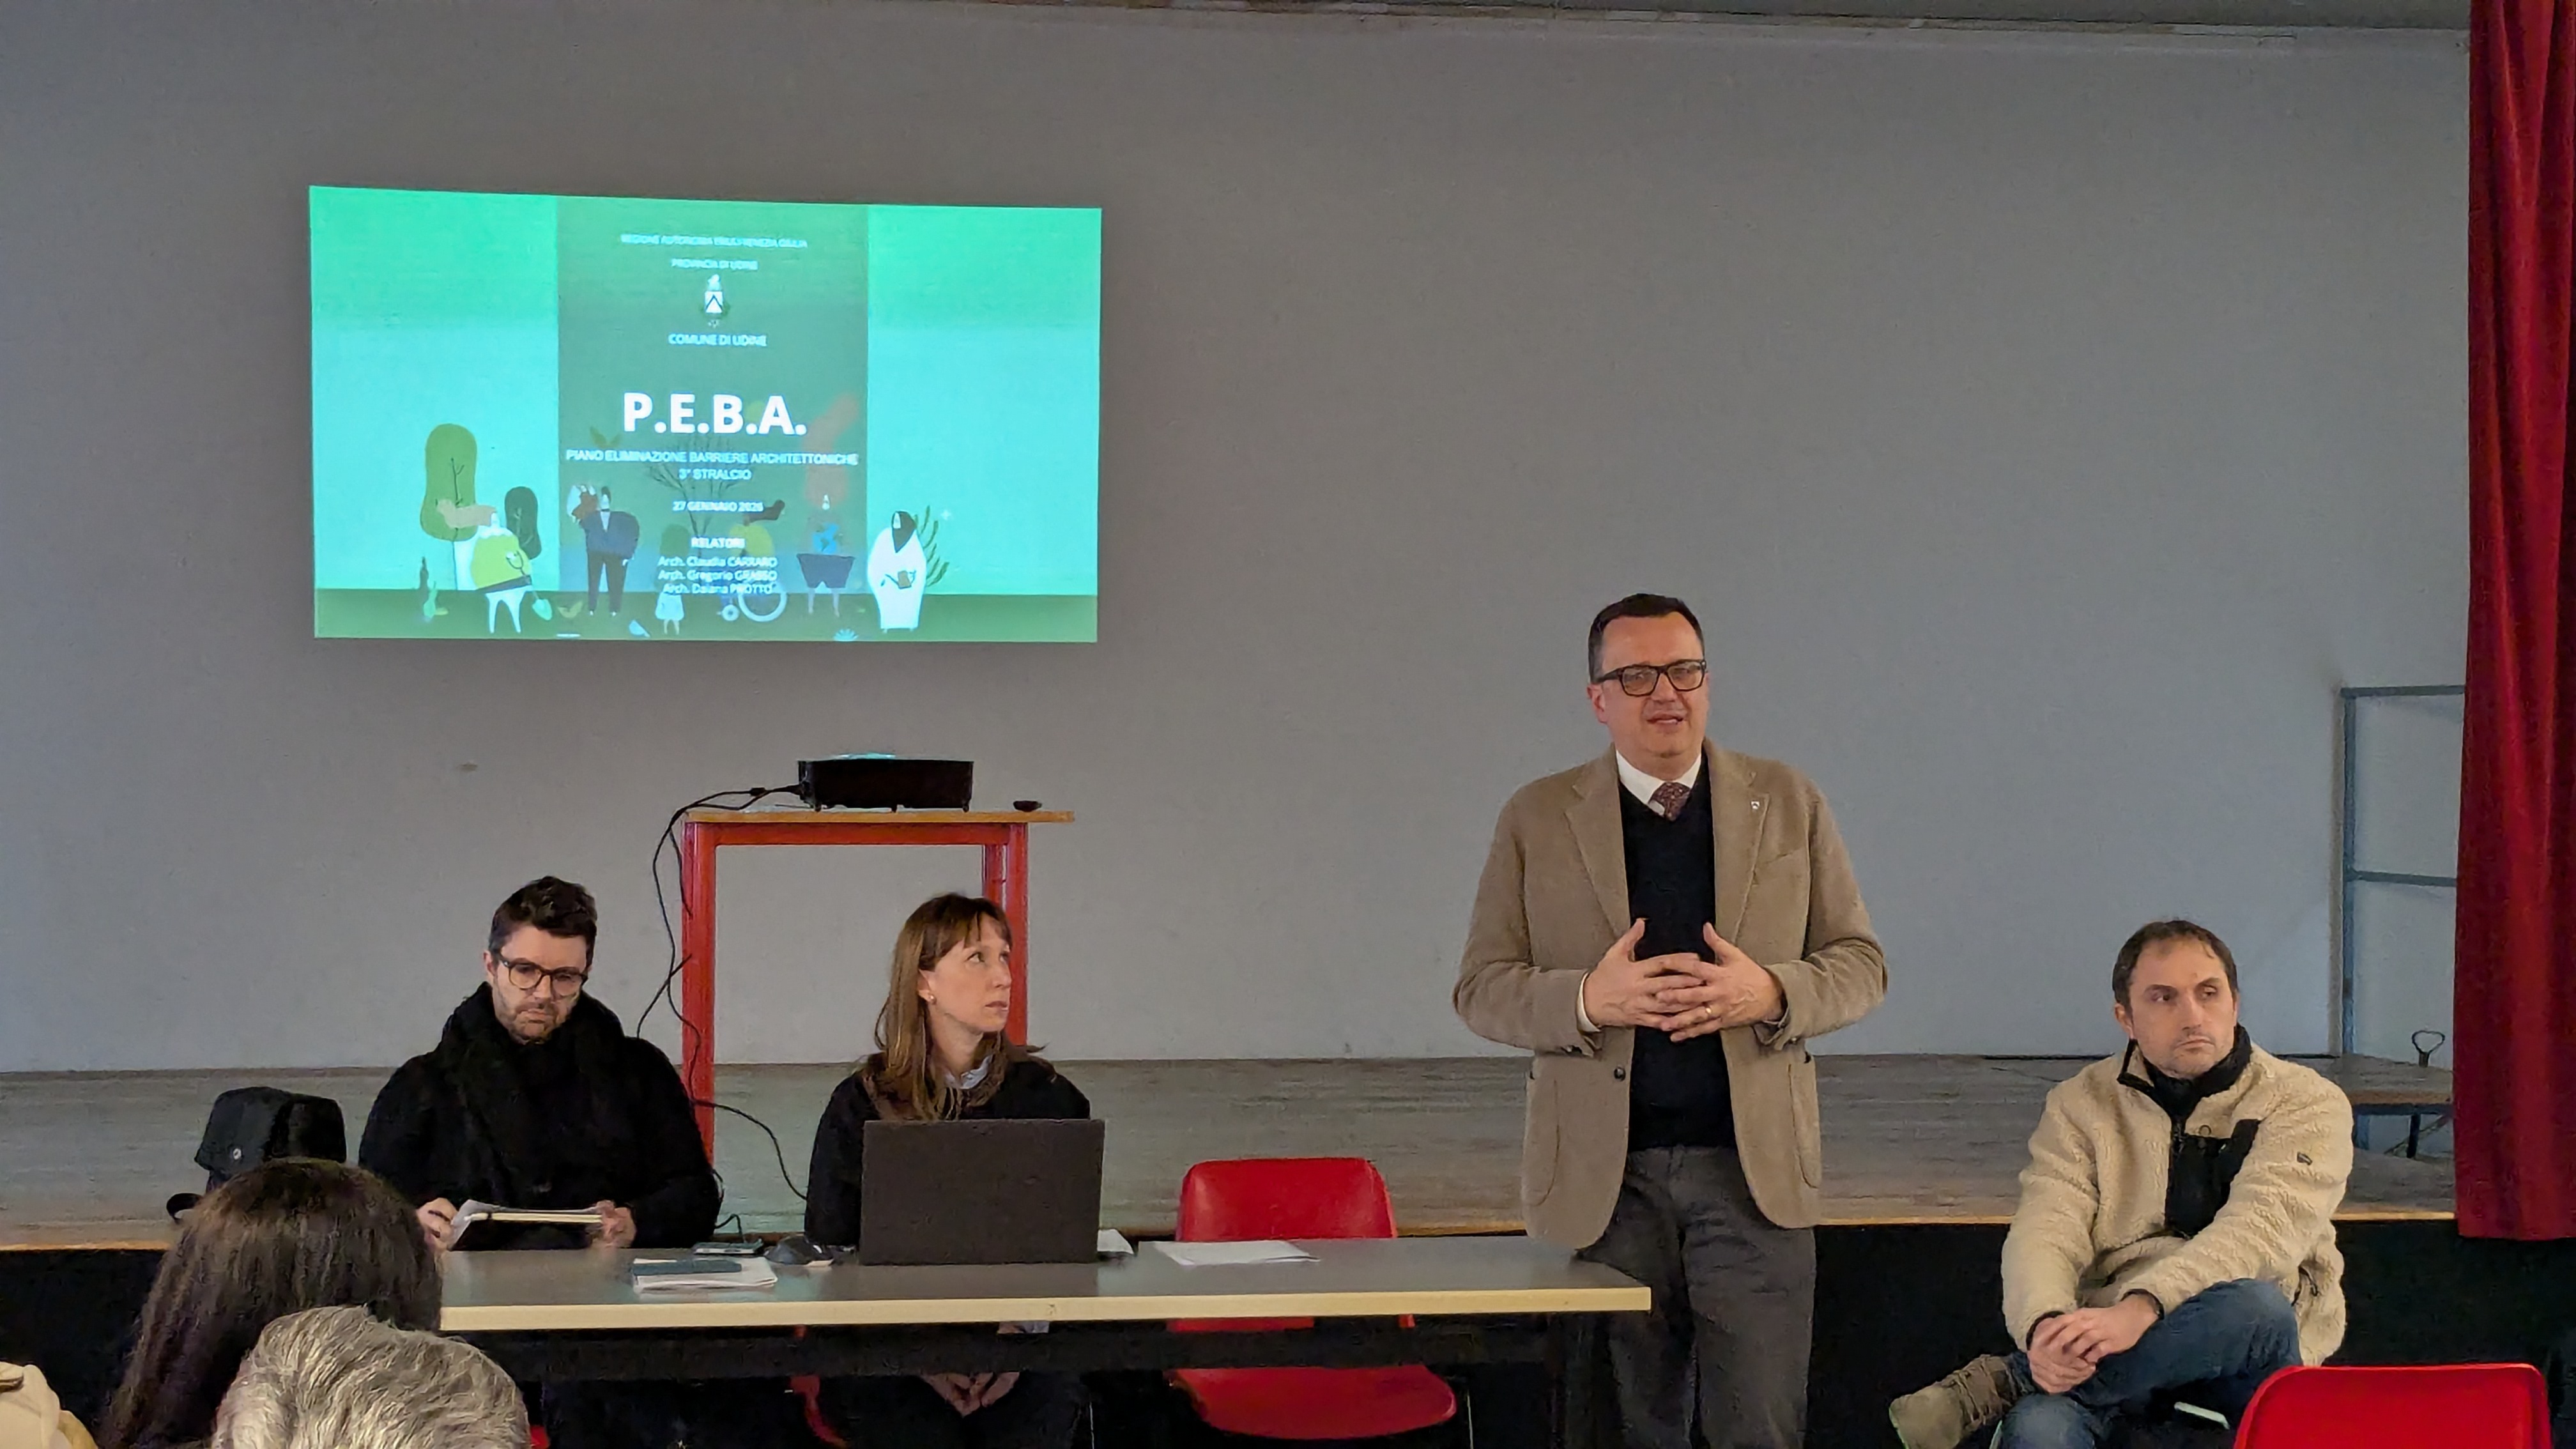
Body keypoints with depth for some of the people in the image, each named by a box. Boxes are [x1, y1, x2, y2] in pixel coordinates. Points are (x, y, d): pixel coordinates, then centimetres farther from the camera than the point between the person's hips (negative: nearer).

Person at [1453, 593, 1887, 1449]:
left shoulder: (1788, 803, 9)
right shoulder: (1538, 820, 6)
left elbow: (1860, 965, 9)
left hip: (1754, 1167, 0)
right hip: (1604, 1176, 0)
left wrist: (1771, 993, -12)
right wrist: (1588, 1000, -15)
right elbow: (1481, 990, 4)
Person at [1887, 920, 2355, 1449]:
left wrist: (2139, 1310, -32)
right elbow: (2045, 1233, -3)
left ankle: (2000, 1383, -28)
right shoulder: (2081, 1104, 10)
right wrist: (2046, 1325, -28)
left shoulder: (2306, 1103, 3)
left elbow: (2262, 1229, -15)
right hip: (2106, 1343, -1)